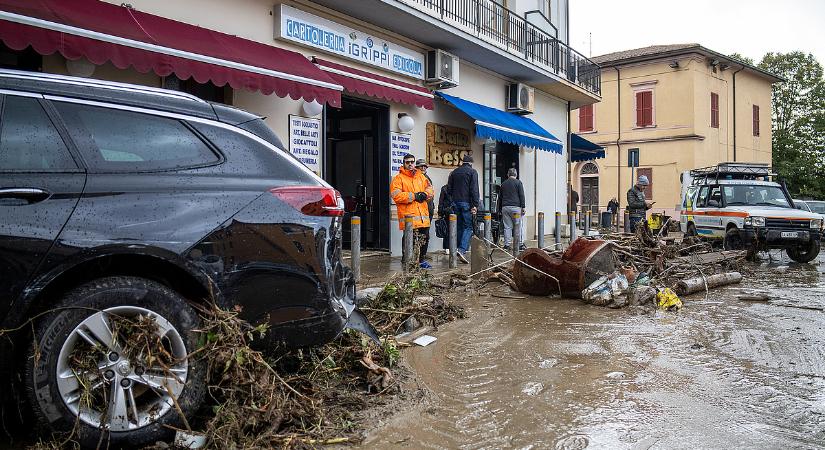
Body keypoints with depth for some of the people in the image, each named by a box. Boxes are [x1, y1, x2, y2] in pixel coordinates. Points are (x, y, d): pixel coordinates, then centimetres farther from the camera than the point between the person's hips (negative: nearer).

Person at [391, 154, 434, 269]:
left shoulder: (421, 176, 18)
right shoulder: (398, 178, -1)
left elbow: (430, 190, 17)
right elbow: (396, 195, -13)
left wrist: (424, 194, -6)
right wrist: (414, 196, -14)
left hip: (423, 215, 6)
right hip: (409, 216, -6)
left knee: (425, 238, 13)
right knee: (411, 240, -10)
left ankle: (421, 260, 27)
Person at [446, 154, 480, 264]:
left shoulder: (454, 172, 15)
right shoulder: (472, 172, -1)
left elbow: (449, 189, 15)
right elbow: (474, 189, -10)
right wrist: (475, 205, -11)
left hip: (455, 203, 5)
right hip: (466, 203, -5)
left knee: (459, 227, 11)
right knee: (468, 227, -4)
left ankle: (459, 249, 11)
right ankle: (462, 250, -21)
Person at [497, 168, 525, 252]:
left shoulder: (503, 183, 16)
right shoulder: (518, 182, 2)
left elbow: (500, 197, 18)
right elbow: (521, 195, -6)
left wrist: (499, 209, 23)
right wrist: (523, 207, -6)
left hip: (505, 207, 4)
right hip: (515, 207, -4)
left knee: (507, 227, 5)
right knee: (518, 226, -1)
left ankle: (507, 245, 4)